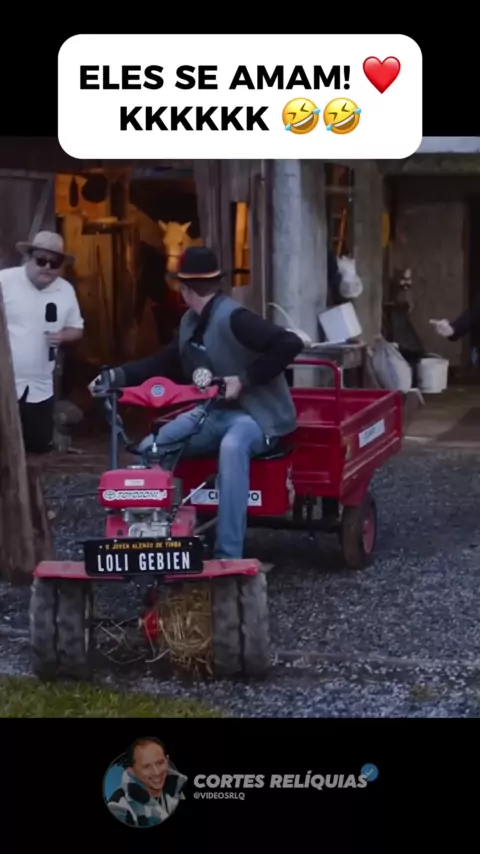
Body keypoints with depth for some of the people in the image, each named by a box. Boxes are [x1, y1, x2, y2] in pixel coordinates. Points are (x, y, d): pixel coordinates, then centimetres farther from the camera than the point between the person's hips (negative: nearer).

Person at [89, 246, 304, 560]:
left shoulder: (233, 318, -20)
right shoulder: (191, 323, 8)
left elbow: (290, 344, -28)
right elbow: (165, 363, 13)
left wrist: (244, 379, -26)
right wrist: (118, 375, -1)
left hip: (255, 413, -9)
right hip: (216, 410, 9)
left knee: (232, 447, -41)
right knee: (151, 448, -4)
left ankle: (228, 556, -38)